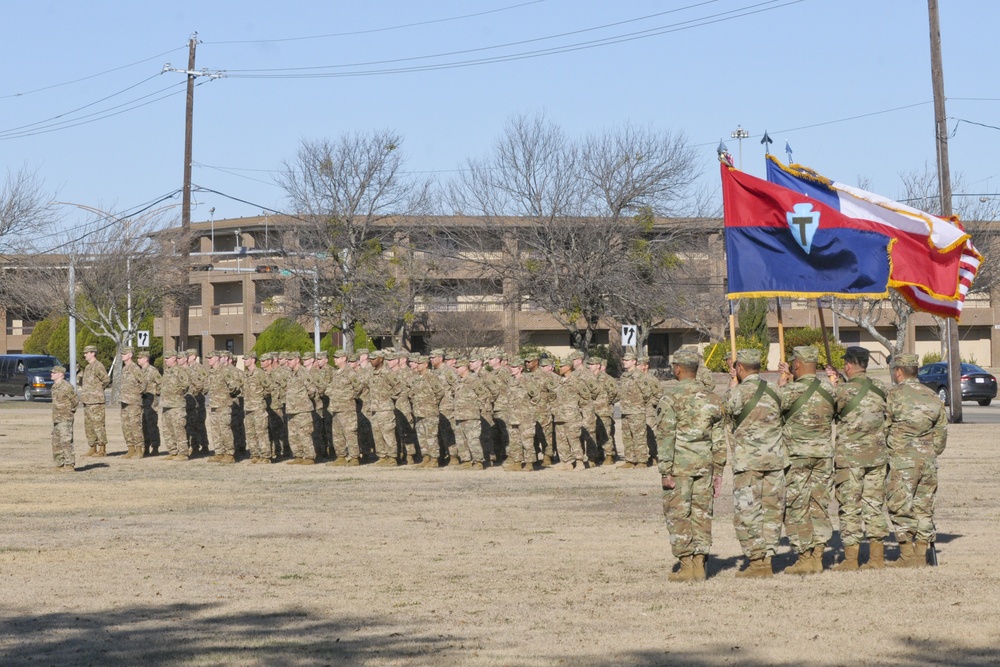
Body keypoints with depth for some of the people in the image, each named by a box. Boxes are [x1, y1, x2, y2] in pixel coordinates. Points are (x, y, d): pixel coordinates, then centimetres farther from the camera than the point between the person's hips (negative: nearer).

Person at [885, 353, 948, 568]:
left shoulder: (894, 395, -6)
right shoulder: (933, 397, 11)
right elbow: (941, 431, 14)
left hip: (902, 459, -6)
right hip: (929, 459, 6)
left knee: (900, 507, -2)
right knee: (924, 507, 10)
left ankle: (907, 556, -5)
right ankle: (922, 555, 10)